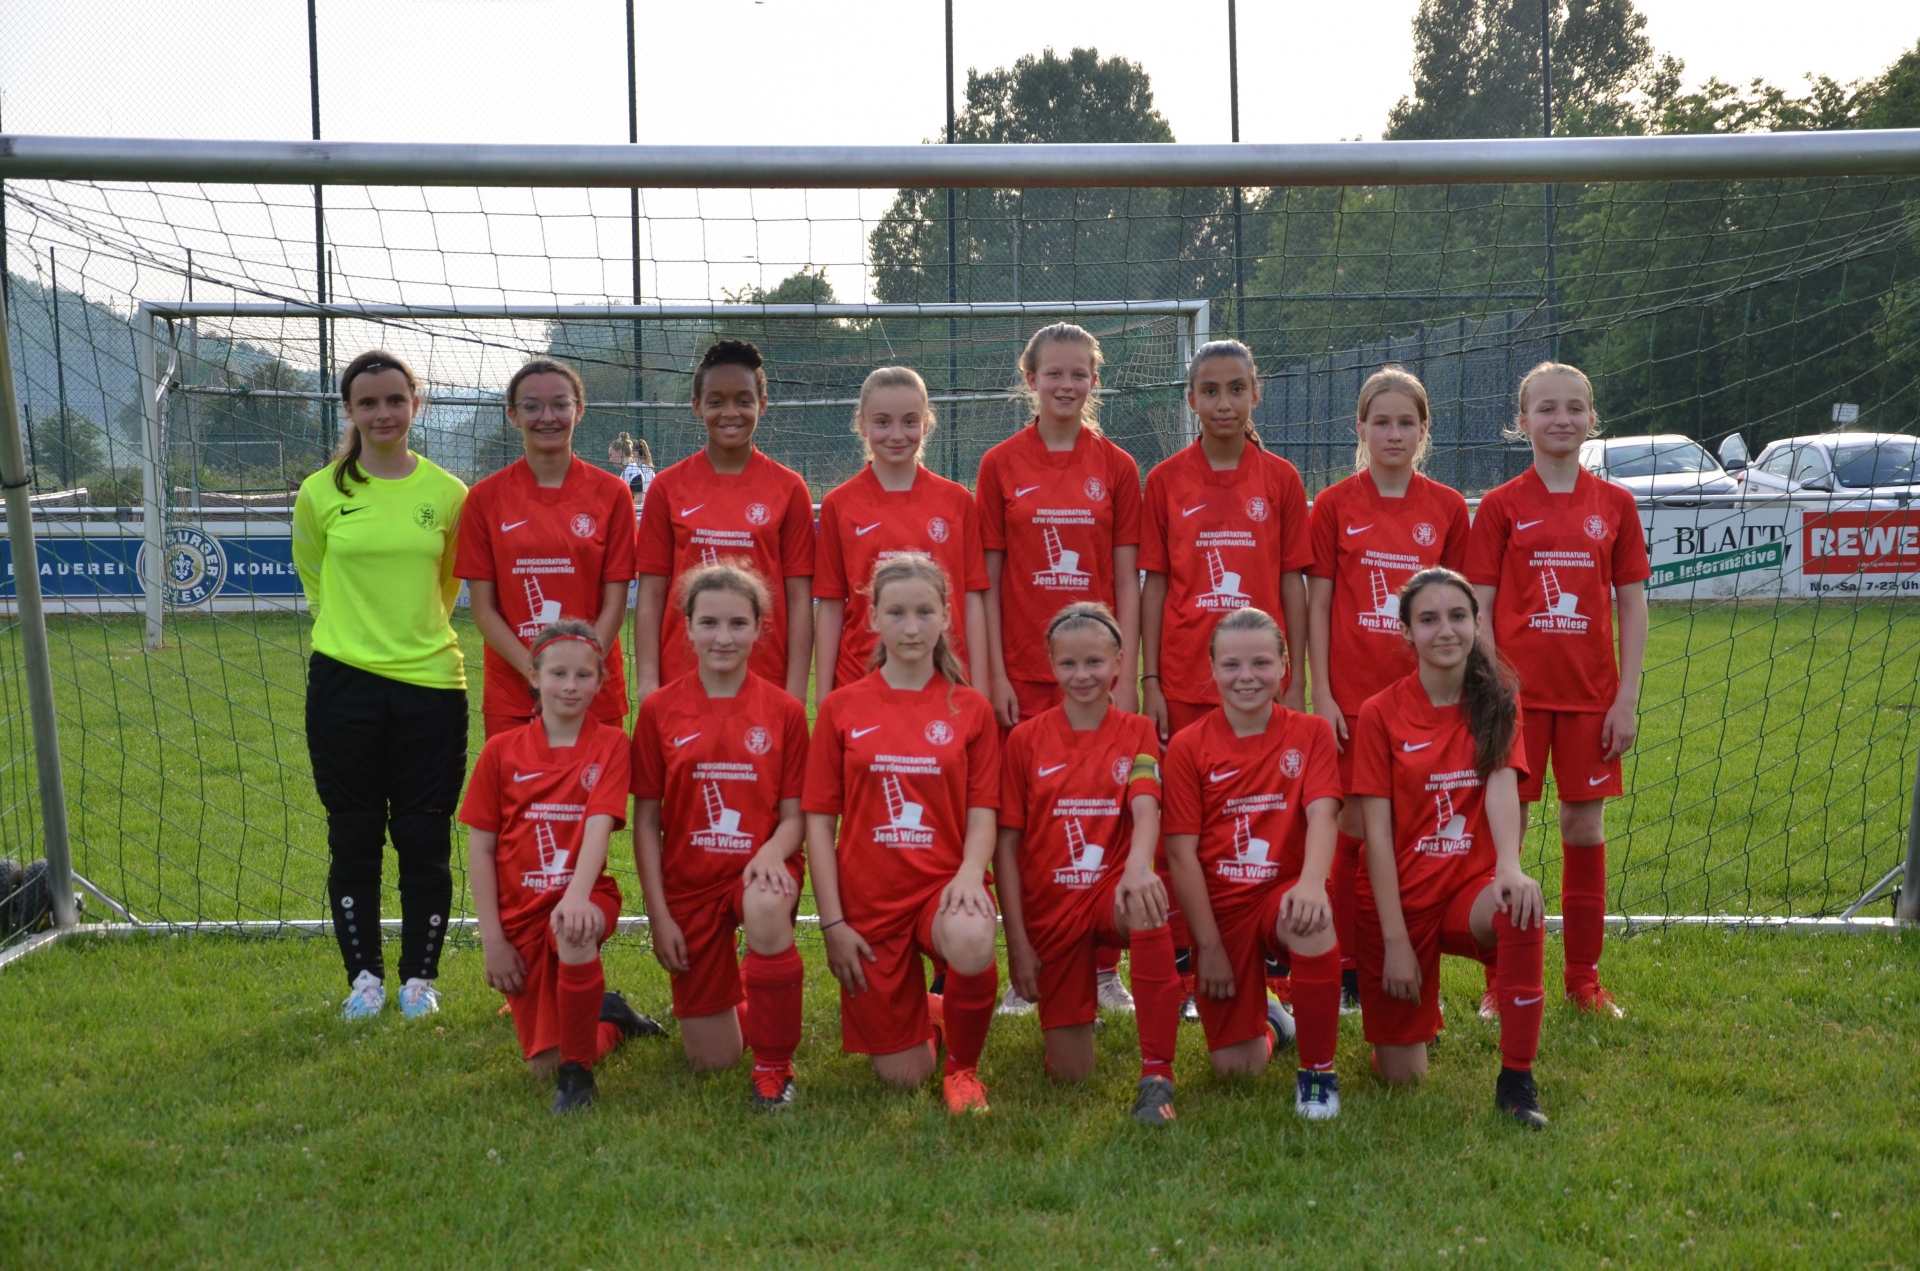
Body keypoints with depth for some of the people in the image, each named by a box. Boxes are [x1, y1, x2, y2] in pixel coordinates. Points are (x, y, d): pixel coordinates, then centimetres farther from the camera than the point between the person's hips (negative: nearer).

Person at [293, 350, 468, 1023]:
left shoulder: (447, 493, 1)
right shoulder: (321, 493, 0)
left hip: (431, 682, 0)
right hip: (344, 682, 0)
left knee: (425, 839, 3)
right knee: (354, 837, 6)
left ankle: (419, 978, 17)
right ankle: (364, 976, 19)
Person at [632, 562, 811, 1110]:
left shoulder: (783, 711, -3)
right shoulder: (659, 710, -2)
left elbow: (794, 815, -1)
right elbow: (646, 821, 1)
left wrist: (772, 851, -24)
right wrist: (658, 914, -5)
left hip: (759, 869, -1)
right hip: (689, 882, 1)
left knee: (767, 906, -41)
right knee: (711, 1061, 2)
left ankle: (774, 1068, -21)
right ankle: (721, 1000, 42)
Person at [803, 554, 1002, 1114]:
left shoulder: (970, 709, 3)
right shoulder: (842, 707, 2)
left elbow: (982, 814, 1)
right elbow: (819, 820, 2)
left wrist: (969, 873, -21)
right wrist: (832, 921, -5)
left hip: (944, 884, -1)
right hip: (869, 900, 1)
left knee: (971, 944, -38)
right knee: (902, 1078, -1)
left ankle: (963, 1065, -7)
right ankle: (925, 1015, 38)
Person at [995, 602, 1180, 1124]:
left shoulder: (1136, 733, 1)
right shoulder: (1026, 738, 1)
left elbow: (1146, 808, -18)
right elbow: (1007, 844, 0)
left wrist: (1138, 865, -41)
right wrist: (1017, 940, -7)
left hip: (1111, 894, -1)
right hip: (1050, 911, 1)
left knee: (1147, 908, -40)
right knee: (1070, 1074, -3)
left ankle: (1157, 1076, -32)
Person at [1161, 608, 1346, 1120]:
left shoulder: (1311, 734, 1)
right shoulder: (1188, 746, -2)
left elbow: (1321, 814, -15)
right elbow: (1181, 852, -5)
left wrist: (1312, 882, -36)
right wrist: (1209, 945, -10)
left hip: (1283, 896, 0)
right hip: (1220, 908, 0)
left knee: (1311, 919, -38)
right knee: (1237, 1069, -8)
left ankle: (1317, 1072, -18)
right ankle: (1265, 1019, 32)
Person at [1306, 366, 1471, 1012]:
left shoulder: (1447, 507, 5)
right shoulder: (1335, 504, 1)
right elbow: (1318, 603, 1)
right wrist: (1321, 695, -4)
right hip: (1353, 696, -1)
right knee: (1353, 826, 0)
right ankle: (1344, 969, 11)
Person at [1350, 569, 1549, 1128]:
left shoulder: (1497, 701, 2)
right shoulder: (1381, 714, -5)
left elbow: (1502, 785, -15)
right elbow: (1377, 832, -8)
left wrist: (1510, 867, -35)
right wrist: (1395, 940, -14)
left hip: (1471, 888, 1)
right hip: (1401, 898, -1)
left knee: (1522, 908, -37)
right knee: (1402, 1076, -2)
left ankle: (1516, 1080, -24)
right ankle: (1416, 1012, 35)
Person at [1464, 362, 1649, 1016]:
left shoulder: (1615, 504, 5)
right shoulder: (1501, 506, 0)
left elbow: (1633, 606, 6)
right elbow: (1478, 610, -1)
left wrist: (1627, 698, 0)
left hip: (1590, 692, 2)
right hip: (1517, 691, -2)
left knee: (1585, 829, 7)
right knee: (1504, 830, 0)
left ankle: (1583, 977, 19)